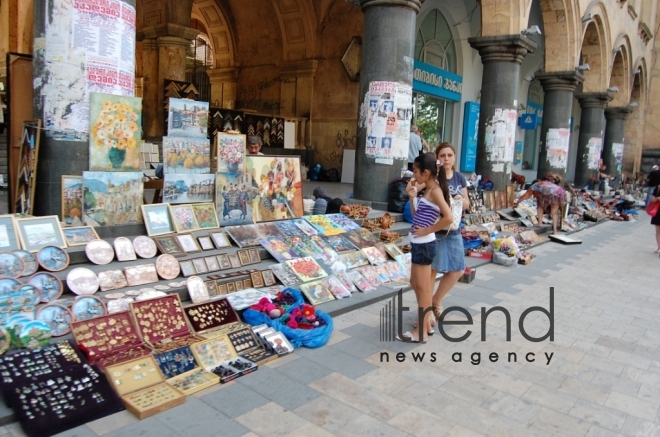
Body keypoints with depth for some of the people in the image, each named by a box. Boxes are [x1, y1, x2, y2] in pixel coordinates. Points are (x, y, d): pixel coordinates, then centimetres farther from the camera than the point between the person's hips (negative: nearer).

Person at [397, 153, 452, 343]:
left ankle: (422, 332, 12)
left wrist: (428, 230, -19)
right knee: (415, 284, 19)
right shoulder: (427, 190, 11)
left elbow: (448, 218, -28)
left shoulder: (435, 190, -16)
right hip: (419, 244, 10)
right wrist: (412, 197, 4)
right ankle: (426, 324, 31)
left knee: (422, 287, 0)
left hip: (424, 244, -10)